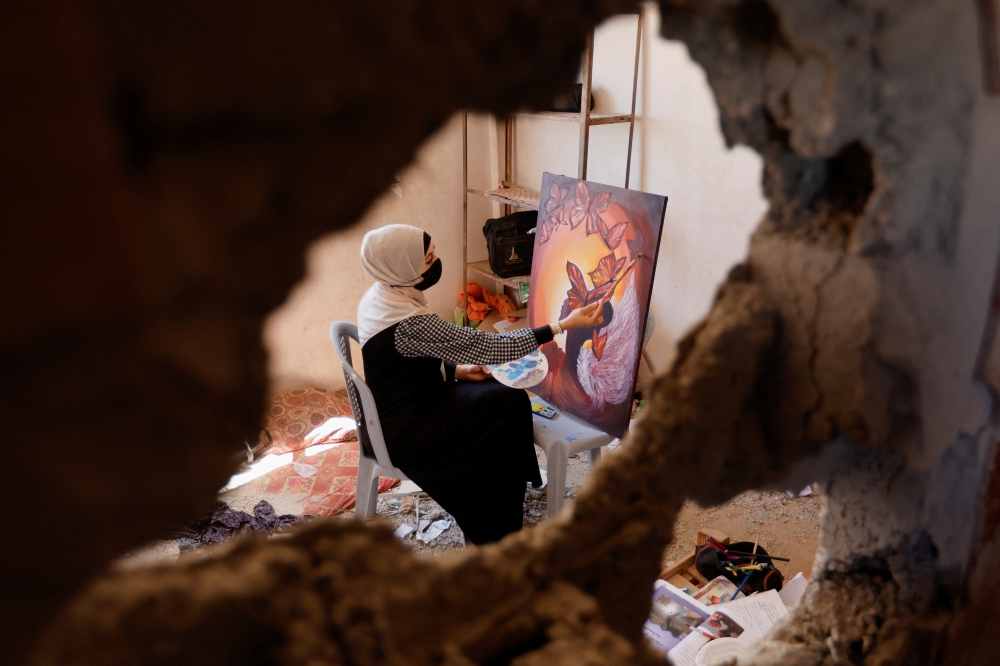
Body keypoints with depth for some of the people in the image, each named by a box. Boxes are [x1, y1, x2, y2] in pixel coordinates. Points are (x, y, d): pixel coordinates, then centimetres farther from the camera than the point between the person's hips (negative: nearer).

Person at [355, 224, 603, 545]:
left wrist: (458, 370, 1)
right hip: (407, 435, -9)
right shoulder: (409, 323, -31)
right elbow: (486, 347, -28)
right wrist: (563, 325, -26)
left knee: (502, 391, 10)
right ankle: (491, 529, 15)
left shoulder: (379, 296, -2)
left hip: (394, 412, 9)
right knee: (508, 407, -3)